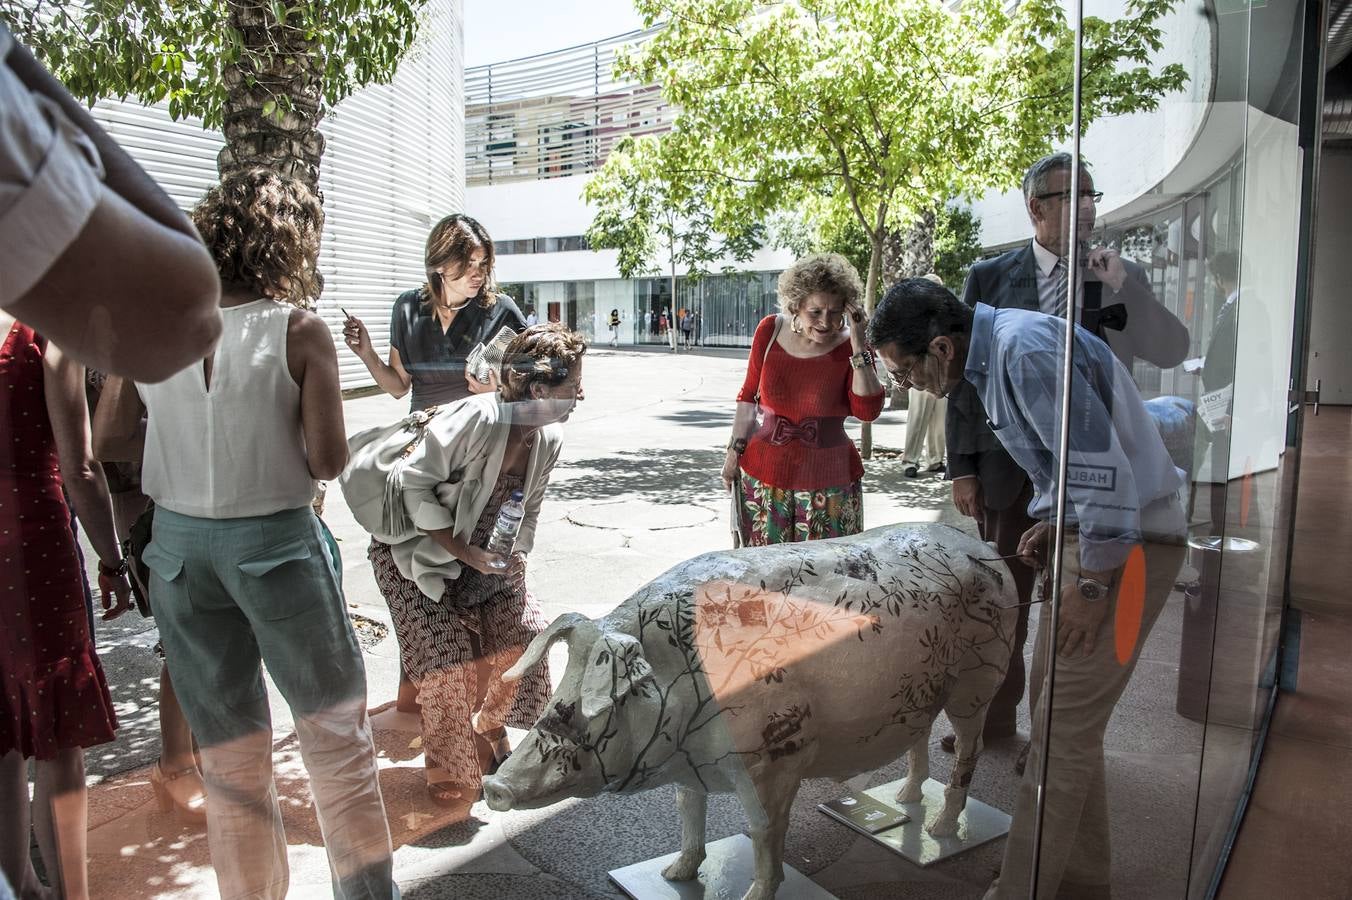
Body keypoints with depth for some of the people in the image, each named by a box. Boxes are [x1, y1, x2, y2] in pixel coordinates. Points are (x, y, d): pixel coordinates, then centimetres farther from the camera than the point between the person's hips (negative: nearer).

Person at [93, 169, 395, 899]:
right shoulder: (299, 331, -12)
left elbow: (110, 440, 3)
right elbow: (327, 461, -14)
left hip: (178, 543, 4)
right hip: (274, 541, -4)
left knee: (229, 756, 17)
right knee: (336, 733, 14)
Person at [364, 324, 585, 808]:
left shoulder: (548, 439, -8)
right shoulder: (477, 419, -32)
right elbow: (416, 485, -26)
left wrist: (516, 553, -11)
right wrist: (463, 552, -26)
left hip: (482, 555, 6)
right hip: (415, 549, -6)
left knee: (525, 634, -5)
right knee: (449, 661, -12)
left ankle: (488, 735, 22)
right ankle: (452, 779, 11)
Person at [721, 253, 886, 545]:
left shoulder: (852, 346, -6)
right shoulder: (770, 331, -1)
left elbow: (868, 411, -18)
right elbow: (749, 395, 11)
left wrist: (858, 347, -20)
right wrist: (736, 449, 11)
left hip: (828, 484, -2)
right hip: (764, 473, 2)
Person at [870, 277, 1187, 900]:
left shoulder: (1028, 350, -23)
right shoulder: (993, 352, 8)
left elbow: (1100, 463, -25)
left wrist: (1092, 584, -20)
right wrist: (1049, 518, 10)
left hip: (1128, 540, -10)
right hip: (1085, 531, 10)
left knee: (1065, 726, -6)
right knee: (1054, 706, 14)